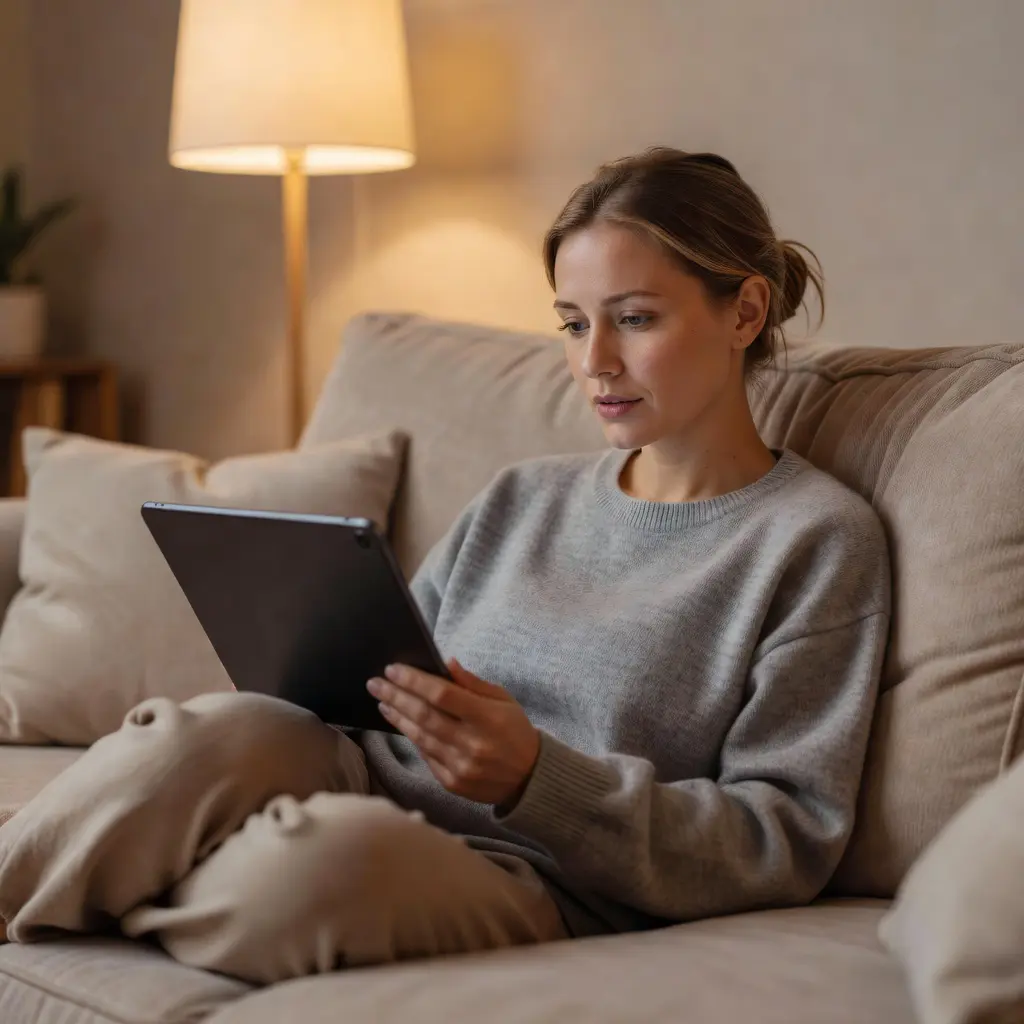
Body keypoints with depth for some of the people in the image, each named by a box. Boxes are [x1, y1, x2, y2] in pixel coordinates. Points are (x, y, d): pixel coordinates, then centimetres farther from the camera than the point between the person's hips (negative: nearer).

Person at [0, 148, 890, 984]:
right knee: (223, 731, -30)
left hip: (545, 895, -5)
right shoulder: (522, 499, 21)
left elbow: (790, 844, -6)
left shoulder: (818, 539, 2)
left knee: (339, 847, -37)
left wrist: (535, 777, -18)